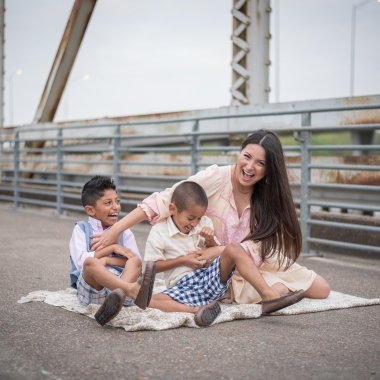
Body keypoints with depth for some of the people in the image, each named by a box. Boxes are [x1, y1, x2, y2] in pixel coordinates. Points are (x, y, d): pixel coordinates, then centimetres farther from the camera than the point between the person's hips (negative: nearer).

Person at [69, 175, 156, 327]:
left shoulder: (124, 231, 17)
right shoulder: (81, 229, 10)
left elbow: (136, 260, 2)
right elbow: (81, 261, -8)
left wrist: (108, 260, -9)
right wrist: (112, 247, -8)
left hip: (120, 281, 3)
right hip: (91, 289, -3)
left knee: (135, 262, -25)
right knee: (91, 263, -33)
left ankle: (119, 295, -57)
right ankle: (132, 290, -58)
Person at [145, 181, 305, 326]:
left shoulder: (204, 224, 9)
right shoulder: (158, 232, -3)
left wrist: (210, 240, -6)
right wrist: (182, 260, -13)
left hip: (210, 276, 3)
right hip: (183, 286, -3)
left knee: (233, 249, -23)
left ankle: (268, 295, -34)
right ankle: (196, 310, -50)